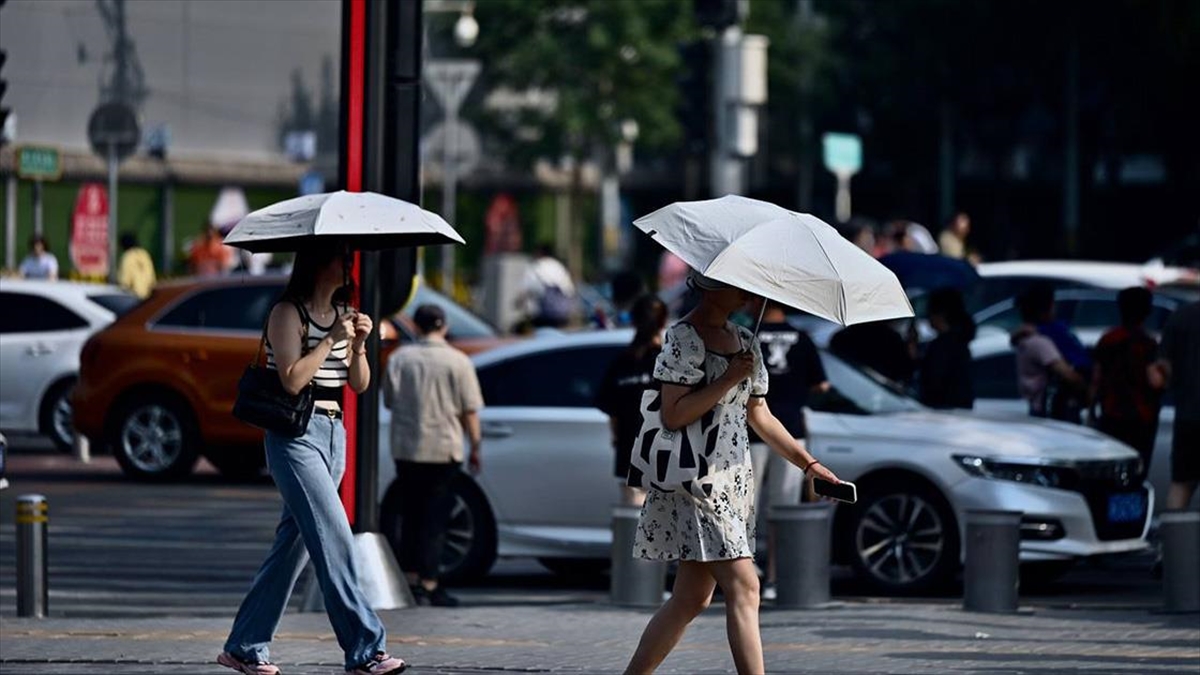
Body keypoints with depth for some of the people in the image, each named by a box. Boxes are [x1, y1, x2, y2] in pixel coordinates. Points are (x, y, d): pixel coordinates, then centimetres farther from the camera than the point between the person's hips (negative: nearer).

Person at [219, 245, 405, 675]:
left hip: (333, 435, 8)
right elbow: (292, 379, -17)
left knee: (294, 543, 8)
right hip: (296, 434, -8)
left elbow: (359, 384, 12)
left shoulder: (340, 314, 14)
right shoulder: (288, 313, -8)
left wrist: (358, 344, -5)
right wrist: (332, 338, -16)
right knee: (333, 538, -14)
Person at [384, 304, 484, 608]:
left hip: (405, 449, 3)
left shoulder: (399, 359, 2)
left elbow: (390, 402, 10)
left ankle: (411, 580, 13)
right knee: (434, 520, 0)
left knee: (411, 518, 13)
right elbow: (469, 411, -5)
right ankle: (429, 585, -4)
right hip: (444, 449, -3)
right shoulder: (458, 362, -6)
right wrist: (475, 447, 4)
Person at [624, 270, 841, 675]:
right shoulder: (683, 338, -10)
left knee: (692, 598, 9)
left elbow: (760, 416, 22)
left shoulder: (745, 342, 16)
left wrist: (808, 463, 18)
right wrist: (729, 379, -18)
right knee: (743, 587, -15)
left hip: (734, 481, 9)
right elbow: (674, 415, -18)